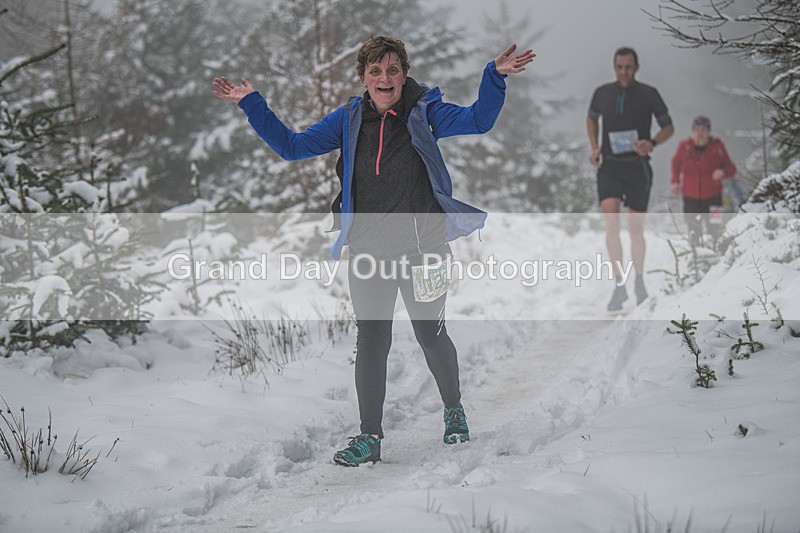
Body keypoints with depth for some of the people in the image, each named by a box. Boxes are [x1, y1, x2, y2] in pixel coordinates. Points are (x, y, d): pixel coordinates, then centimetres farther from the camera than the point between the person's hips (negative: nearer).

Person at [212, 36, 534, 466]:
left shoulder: (424, 112, -1)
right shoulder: (349, 119, 6)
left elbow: (478, 120, -11)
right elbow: (292, 146, 9)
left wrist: (495, 77, -26)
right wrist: (251, 105, 3)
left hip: (421, 245, -2)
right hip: (367, 249, 2)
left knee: (431, 334, 9)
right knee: (370, 342, 2)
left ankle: (454, 410, 33)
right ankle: (370, 438, 10)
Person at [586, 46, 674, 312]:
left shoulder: (649, 94, -2)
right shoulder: (602, 93, 4)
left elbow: (668, 127, 6)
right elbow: (592, 118, 23)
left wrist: (652, 143, -14)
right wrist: (594, 147, 6)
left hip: (637, 167, -1)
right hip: (609, 166, 1)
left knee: (635, 229, 7)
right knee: (610, 221, -18)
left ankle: (639, 281, 28)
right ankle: (619, 285, -17)